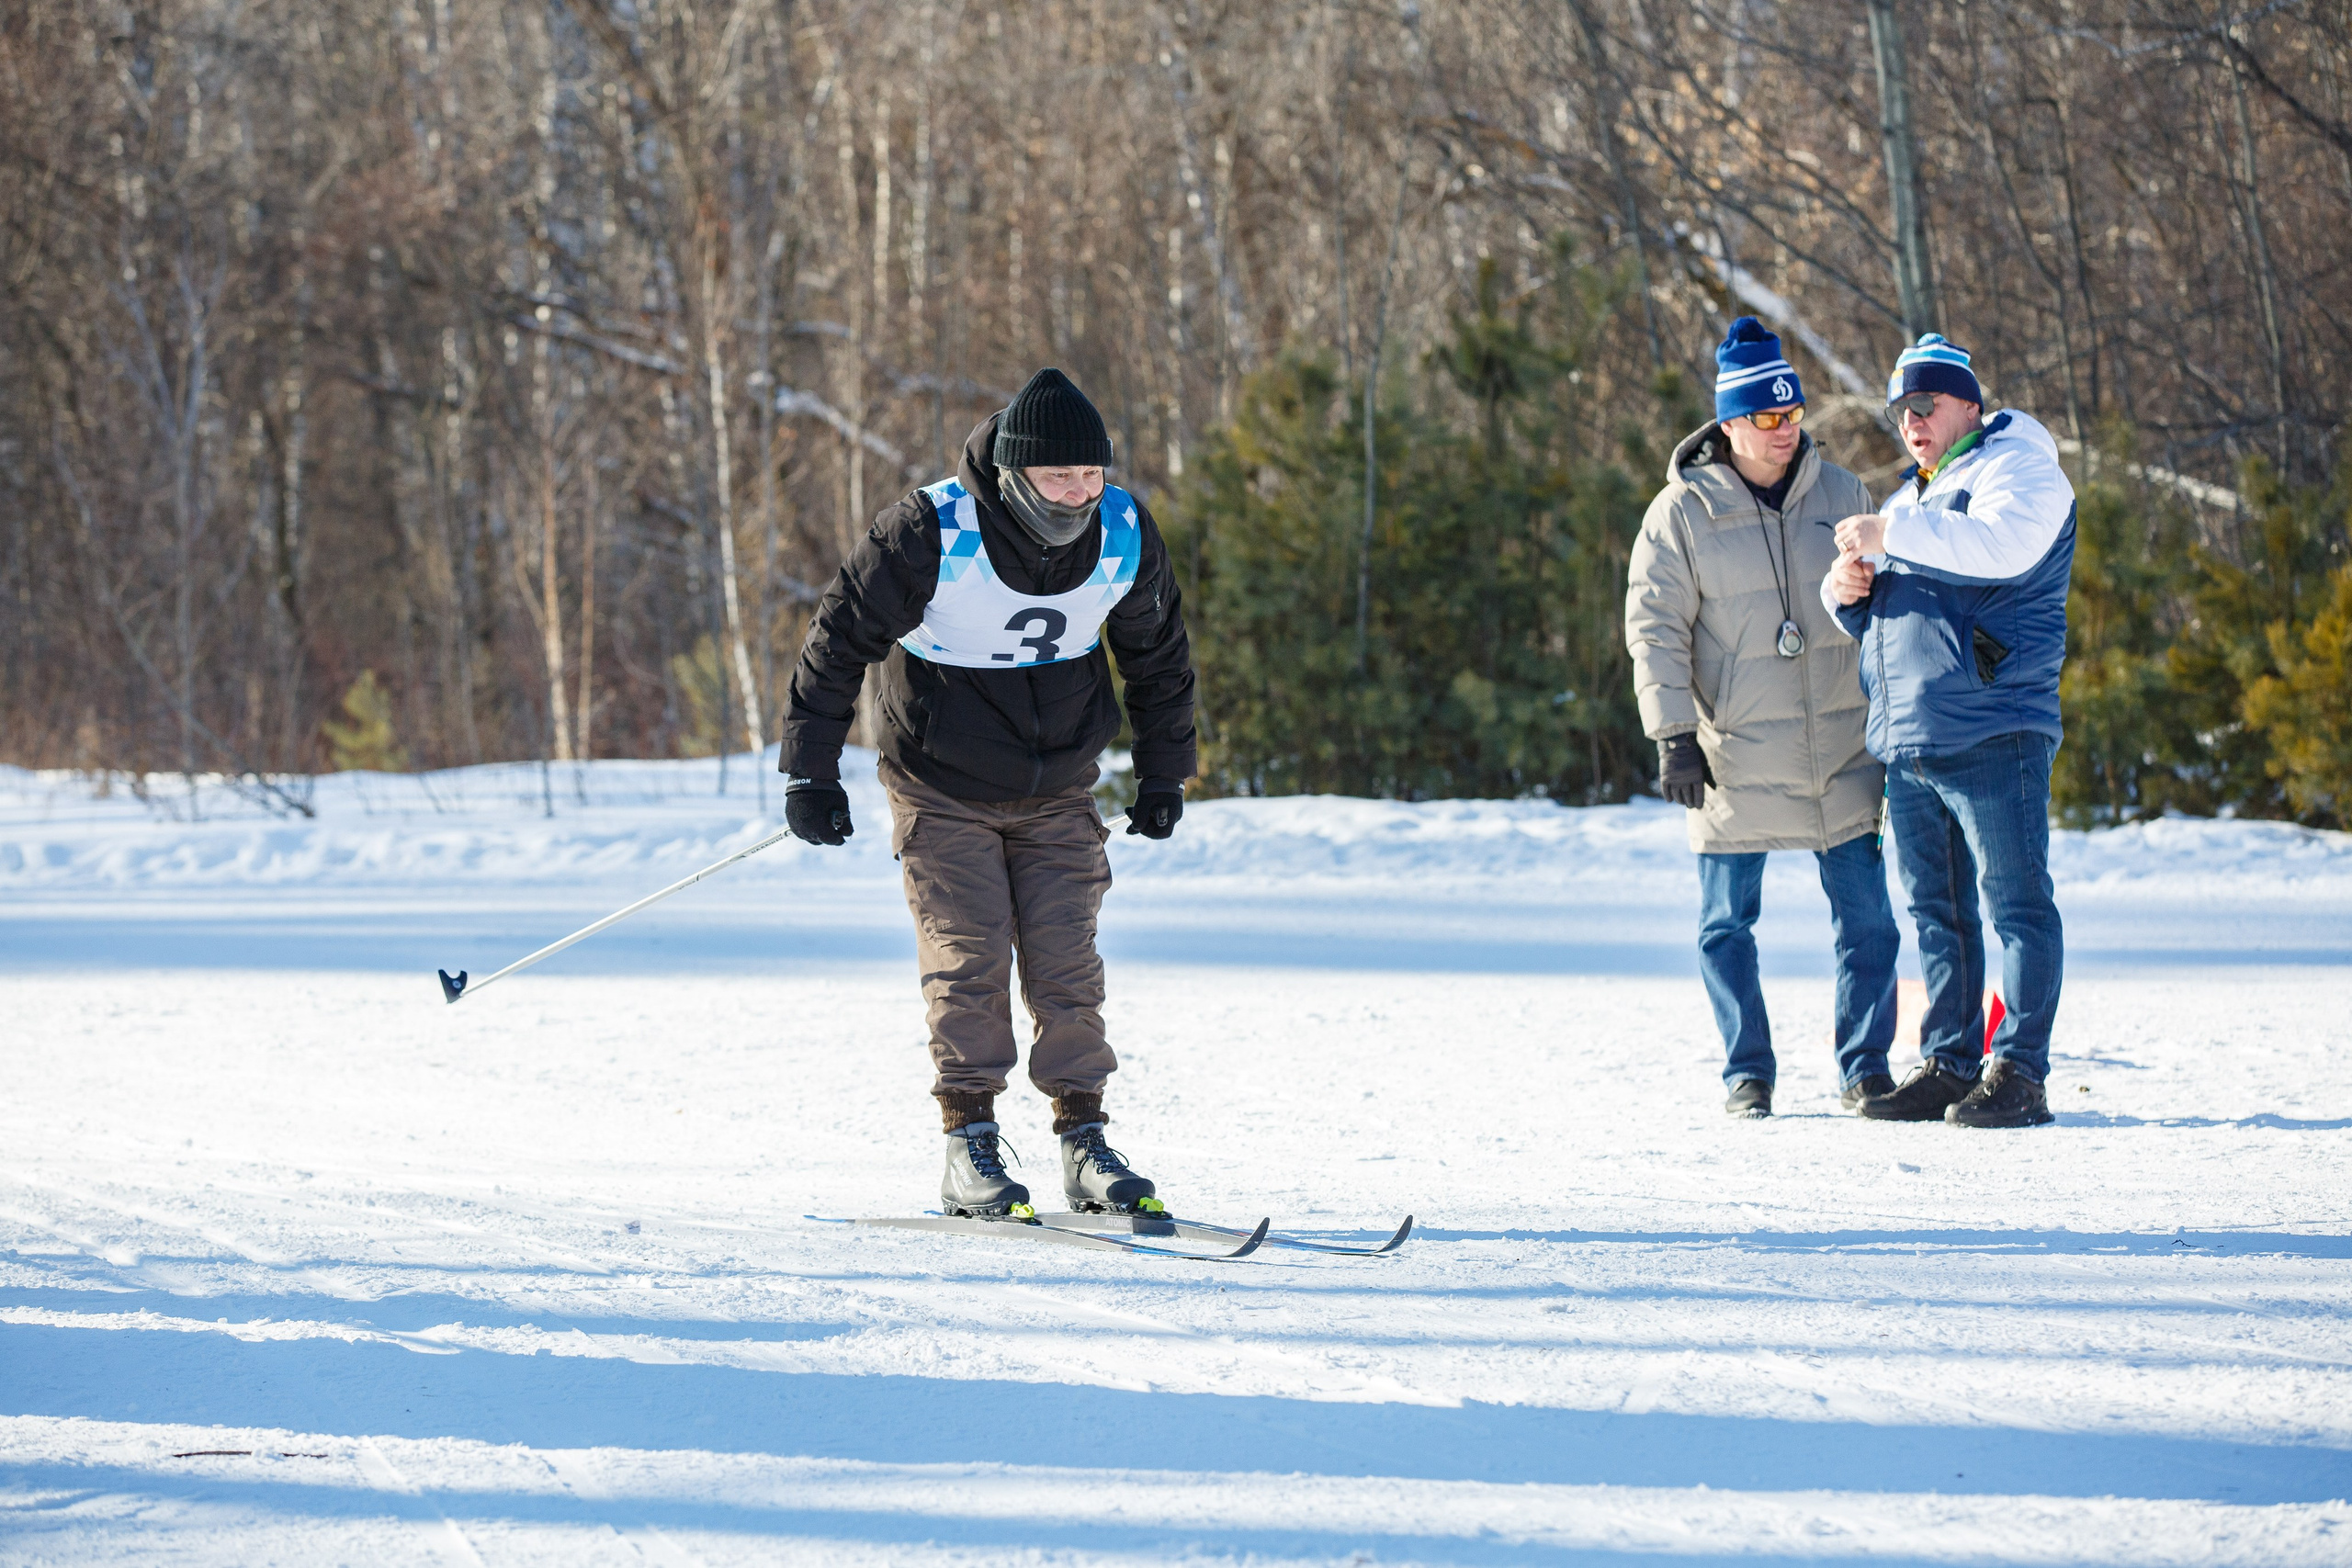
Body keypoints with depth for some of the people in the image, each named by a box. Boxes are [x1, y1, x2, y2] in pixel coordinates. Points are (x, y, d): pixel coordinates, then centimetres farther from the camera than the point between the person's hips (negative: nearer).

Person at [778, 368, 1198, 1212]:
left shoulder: (1126, 537, -10)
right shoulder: (929, 535, -23)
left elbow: (1159, 658, 9)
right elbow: (839, 642, -12)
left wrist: (1163, 774, 14)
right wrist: (811, 775, -10)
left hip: (1057, 794, 3)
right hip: (943, 787, -3)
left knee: (1067, 962, -2)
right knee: (968, 960, -8)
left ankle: (1084, 1141, 4)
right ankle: (969, 1146, -3)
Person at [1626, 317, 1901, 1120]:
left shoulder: (1839, 493, 5)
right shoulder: (1683, 511, -4)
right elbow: (1655, 627, -4)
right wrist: (1674, 739, -10)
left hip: (1841, 753, 2)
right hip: (1735, 760, -2)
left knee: (1866, 915, 2)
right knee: (1727, 924, 3)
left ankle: (1864, 1067, 12)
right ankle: (1747, 1075, 14)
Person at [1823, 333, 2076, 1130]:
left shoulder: (2016, 467, -1)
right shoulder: (1914, 495, 26)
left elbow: (2003, 546, -23)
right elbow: (1875, 615, 30)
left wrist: (1893, 535, -21)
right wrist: (1847, 591, 6)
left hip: (1992, 733, -9)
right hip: (1908, 738, 9)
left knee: (2014, 900, -8)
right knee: (1936, 912, 10)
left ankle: (2018, 1073, -9)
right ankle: (1948, 1065, 14)